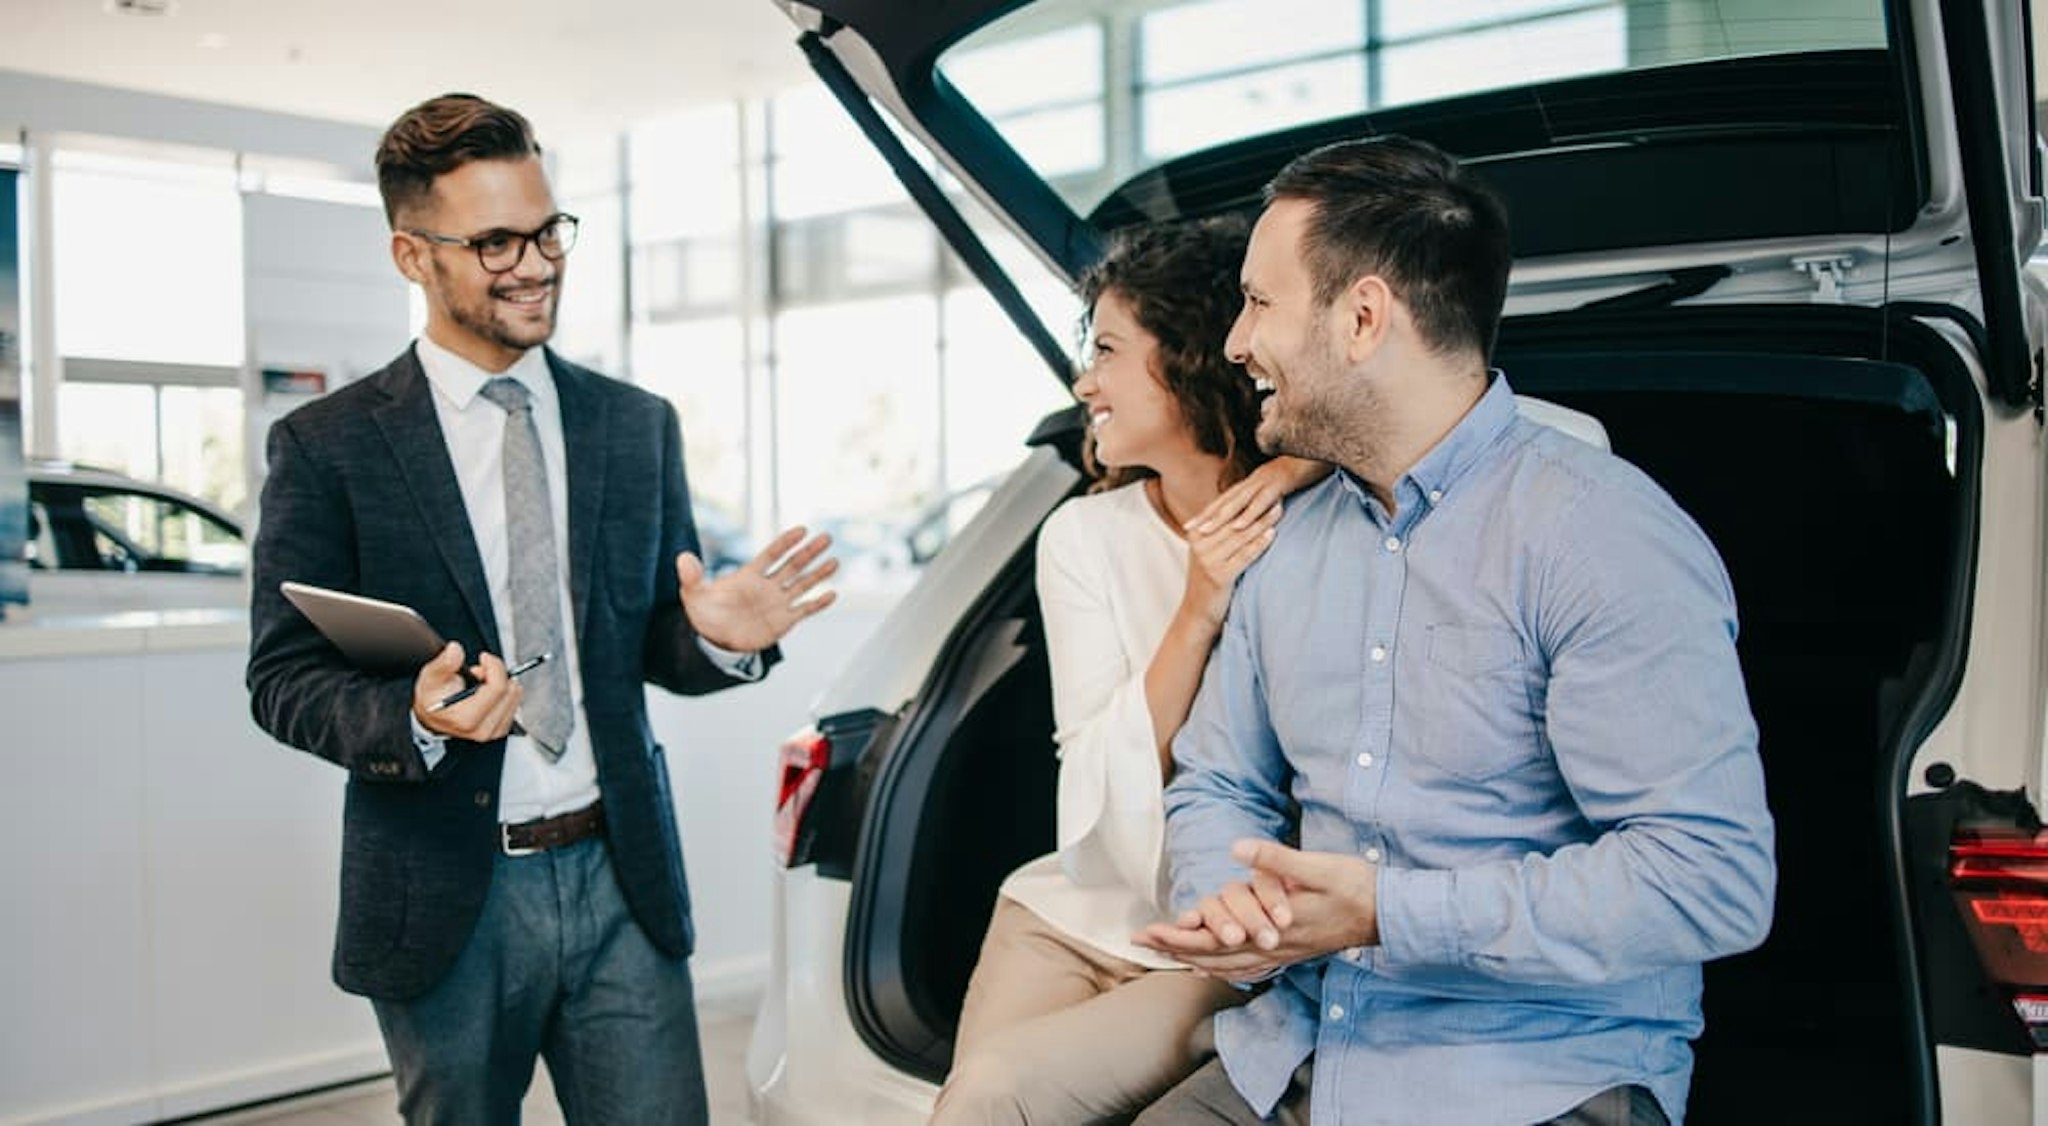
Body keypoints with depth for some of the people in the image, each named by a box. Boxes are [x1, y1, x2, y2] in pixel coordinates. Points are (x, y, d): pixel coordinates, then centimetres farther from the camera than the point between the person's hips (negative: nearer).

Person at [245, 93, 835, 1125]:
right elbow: (284, 678, -3)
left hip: (621, 881, 2)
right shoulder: (326, 447, -2)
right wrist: (412, 718, -23)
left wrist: (720, 637, -12)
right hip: (445, 898, -2)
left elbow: (652, 643, 11)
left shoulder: (639, 427, 8)